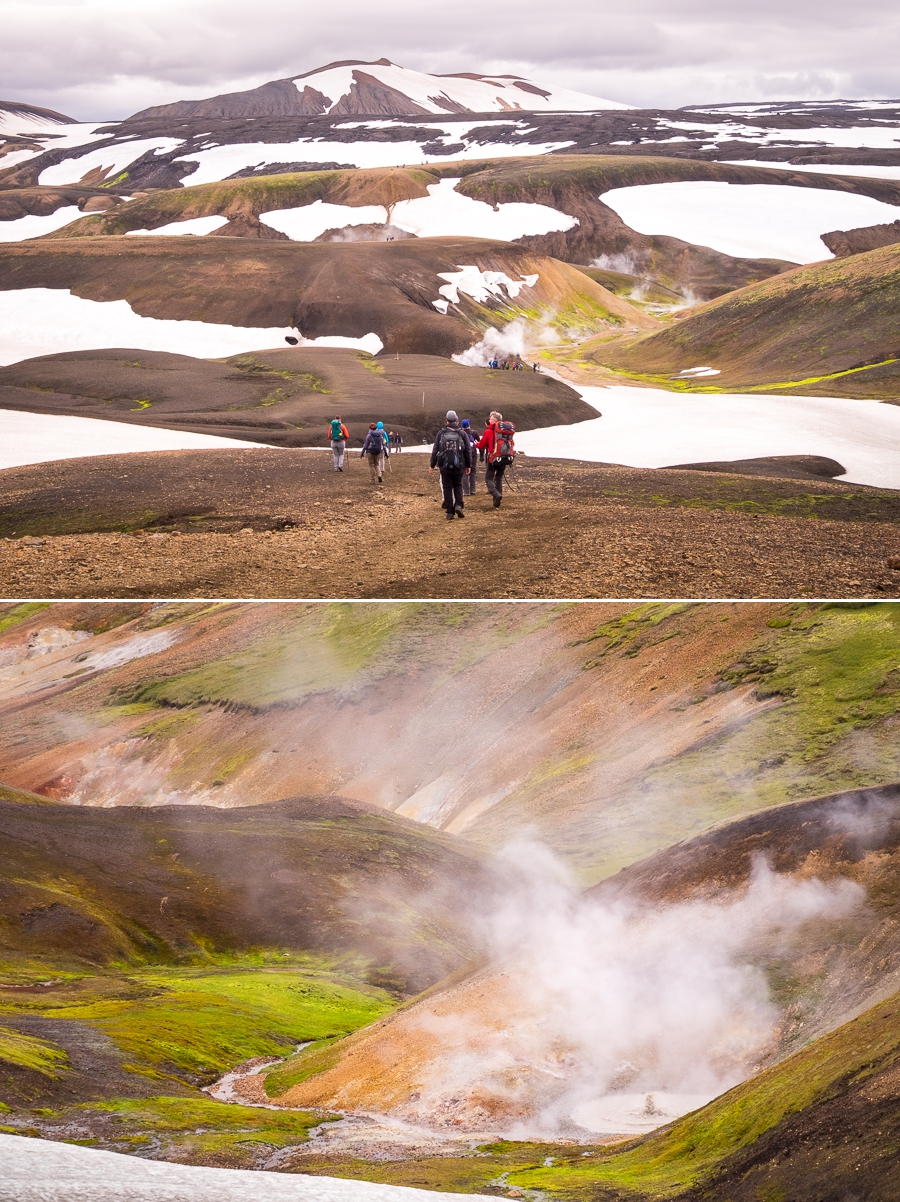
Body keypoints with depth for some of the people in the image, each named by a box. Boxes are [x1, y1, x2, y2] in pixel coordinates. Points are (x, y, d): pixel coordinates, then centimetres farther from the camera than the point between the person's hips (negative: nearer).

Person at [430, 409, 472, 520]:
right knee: (458, 485, 18)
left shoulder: (441, 433, 0)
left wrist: (432, 465, 9)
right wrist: (468, 465, 12)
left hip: (444, 465, 0)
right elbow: (468, 450, 3)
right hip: (459, 465, 1)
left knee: (447, 487, 6)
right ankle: (458, 505, -3)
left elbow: (435, 450, 2)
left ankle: (450, 512, 3)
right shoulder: (462, 433, 0)